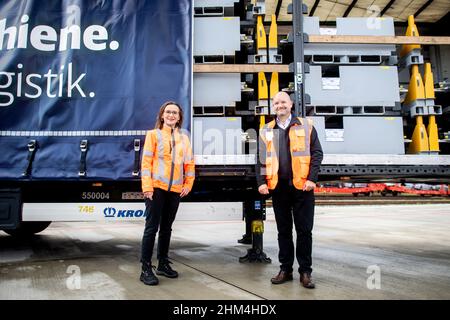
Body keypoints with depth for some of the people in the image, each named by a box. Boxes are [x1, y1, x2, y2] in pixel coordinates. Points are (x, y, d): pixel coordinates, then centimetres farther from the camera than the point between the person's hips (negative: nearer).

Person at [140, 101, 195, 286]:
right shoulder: (153, 134, 2)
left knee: (166, 228, 13)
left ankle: (163, 264, 24)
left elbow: (189, 163, 14)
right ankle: (146, 268, 1)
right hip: (156, 187, -4)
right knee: (151, 227, -5)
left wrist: (188, 184, 4)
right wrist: (147, 186, -13)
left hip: (175, 189, 4)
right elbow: (146, 161, -5)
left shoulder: (184, 138, 13)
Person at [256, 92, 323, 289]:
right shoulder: (266, 130, 10)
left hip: (302, 185, -2)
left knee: (304, 230, 4)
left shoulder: (306, 126, 4)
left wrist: (312, 178, -10)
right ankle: (285, 269, 22)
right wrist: (261, 182, -2)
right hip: (278, 187, 2)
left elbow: (317, 153, 0)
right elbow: (261, 159, 9)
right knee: (283, 230, 11)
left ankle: (305, 271, 16)